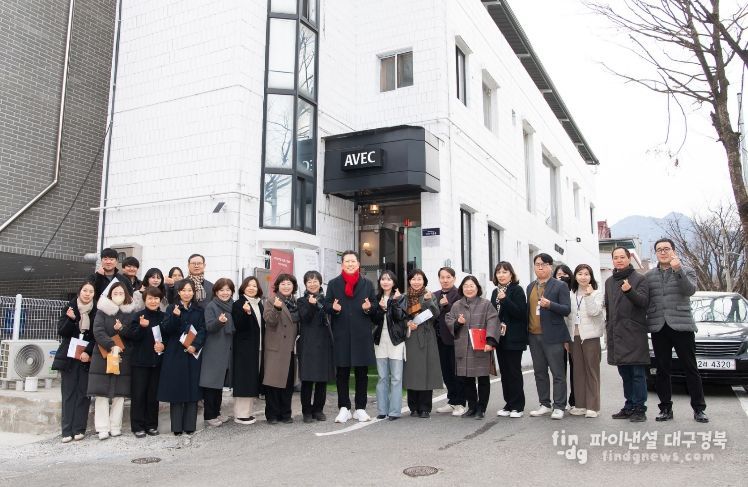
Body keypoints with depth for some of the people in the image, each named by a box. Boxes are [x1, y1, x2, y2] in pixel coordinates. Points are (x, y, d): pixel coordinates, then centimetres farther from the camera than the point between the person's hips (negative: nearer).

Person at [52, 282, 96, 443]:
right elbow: (61, 331, -1)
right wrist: (70, 319, -17)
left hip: (87, 358, -1)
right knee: (68, 393, -1)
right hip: (69, 356, 1)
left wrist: (88, 352, -12)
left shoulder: (96, 312, 1)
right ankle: (67, 430, 0)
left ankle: (79, 429, 3)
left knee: (83, 393, -1)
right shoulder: (70, 307, 5)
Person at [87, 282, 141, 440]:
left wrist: (122, 329, -18)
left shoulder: (131, 312, 6)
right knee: (101, 393, -3)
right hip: (103, 356, -1)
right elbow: (98, 331, -9)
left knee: (119, 393, 2)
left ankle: (115, 426, 10)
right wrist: (112, 346, -20)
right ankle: (103, 428, 1)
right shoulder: (102, 310, 3)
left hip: (123, 357, 1)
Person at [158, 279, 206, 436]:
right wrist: (175, 316, -22)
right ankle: (176, 426, 5)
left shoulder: (199, 310, 9)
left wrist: (195, 346, -13)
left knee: (192, 388, 2)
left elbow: (202, 330, 2)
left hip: (194, 353, 2)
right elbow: (166, 330, -6)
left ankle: (190, 425, 8)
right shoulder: (171, 309, 3)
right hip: (175, 354, -2)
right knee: (176, 388, -1)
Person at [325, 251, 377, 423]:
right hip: (341, 333, -1)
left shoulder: (367, 283, 10)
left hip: (362, 334, 1)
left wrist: (369, 307, -13)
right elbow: (327, 305, 5)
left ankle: (360, 408, 15)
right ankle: (344, 408, 13)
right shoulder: (333, 283, 8)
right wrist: (333, 308, -16)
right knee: (342, 372, 3)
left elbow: (375, 304, 9)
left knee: (361, 372, 6)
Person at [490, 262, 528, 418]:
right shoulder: (496, 292, 13)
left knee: (514, 371, -1)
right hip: (500, 337, 7)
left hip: (514, 338, -6)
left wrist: (504, 300, -22)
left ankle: (518, 406, 8)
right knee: (504, 371, 10)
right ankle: (509, 404, 18)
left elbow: (521, 312, -16)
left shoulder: (517, 290, -7)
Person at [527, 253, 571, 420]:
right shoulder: (530, 287, 14)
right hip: (534, 336, 5)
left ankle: (559, 407, 6)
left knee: (558, 373, -1)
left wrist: (550, 304, -25)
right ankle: (545, 404, 20)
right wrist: (526, 332, 11)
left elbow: (567, 309, -8)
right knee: (539, 372, 10)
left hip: (552, 336, -5)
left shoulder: (560, 286, -2)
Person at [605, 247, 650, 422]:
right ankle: (629, 406, 20)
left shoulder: (639, 279, -1)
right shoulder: (609, 282, 16)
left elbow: (644, 301, -14)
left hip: (634, 333, -6)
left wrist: (630, 291, -31)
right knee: (625, 373, 12)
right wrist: (608, 327, 16)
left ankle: (639, 408, 2)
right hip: (616, 334, 6)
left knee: (637, 373, -3)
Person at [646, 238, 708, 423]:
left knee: (691, 369, 2)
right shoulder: (649, 276, 12)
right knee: (662, 370, 7)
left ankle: (699, 409, 11)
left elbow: (690, 290, -13)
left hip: (681, 326, -2)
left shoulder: (686, 271, 6)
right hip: (658, 328, 2)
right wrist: (645, 323, -4)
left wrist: (678, 269, -23)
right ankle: (666, 408, 15)